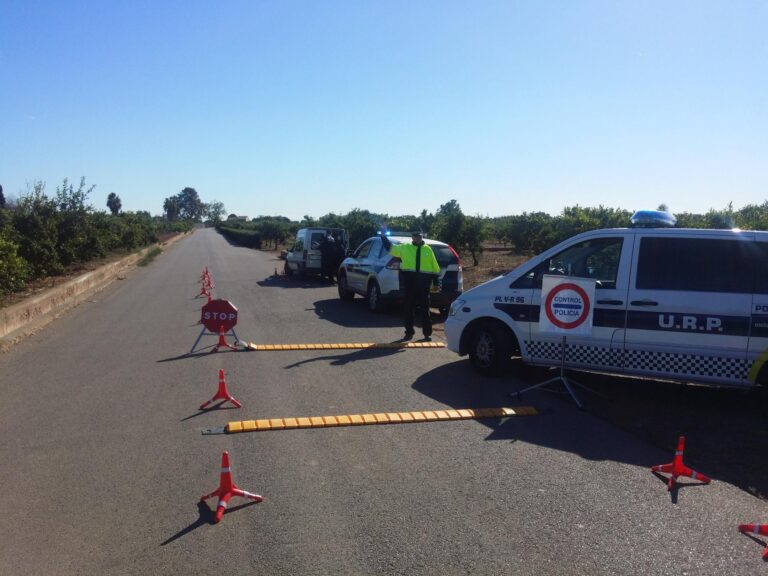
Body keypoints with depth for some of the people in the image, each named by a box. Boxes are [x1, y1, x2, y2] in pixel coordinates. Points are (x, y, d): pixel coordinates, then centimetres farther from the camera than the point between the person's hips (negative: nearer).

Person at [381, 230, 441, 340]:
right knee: (409, 308, 5)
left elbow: (435, 266, 7)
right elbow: (390, 247, 11)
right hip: (410, 281, 0)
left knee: (425, 308, 7)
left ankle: (427, 333, 15)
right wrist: (383, 235, 7)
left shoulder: (427, 249, 6)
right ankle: (409, 332, 16)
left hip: (424, 282, 0)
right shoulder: (404, 248, 6)